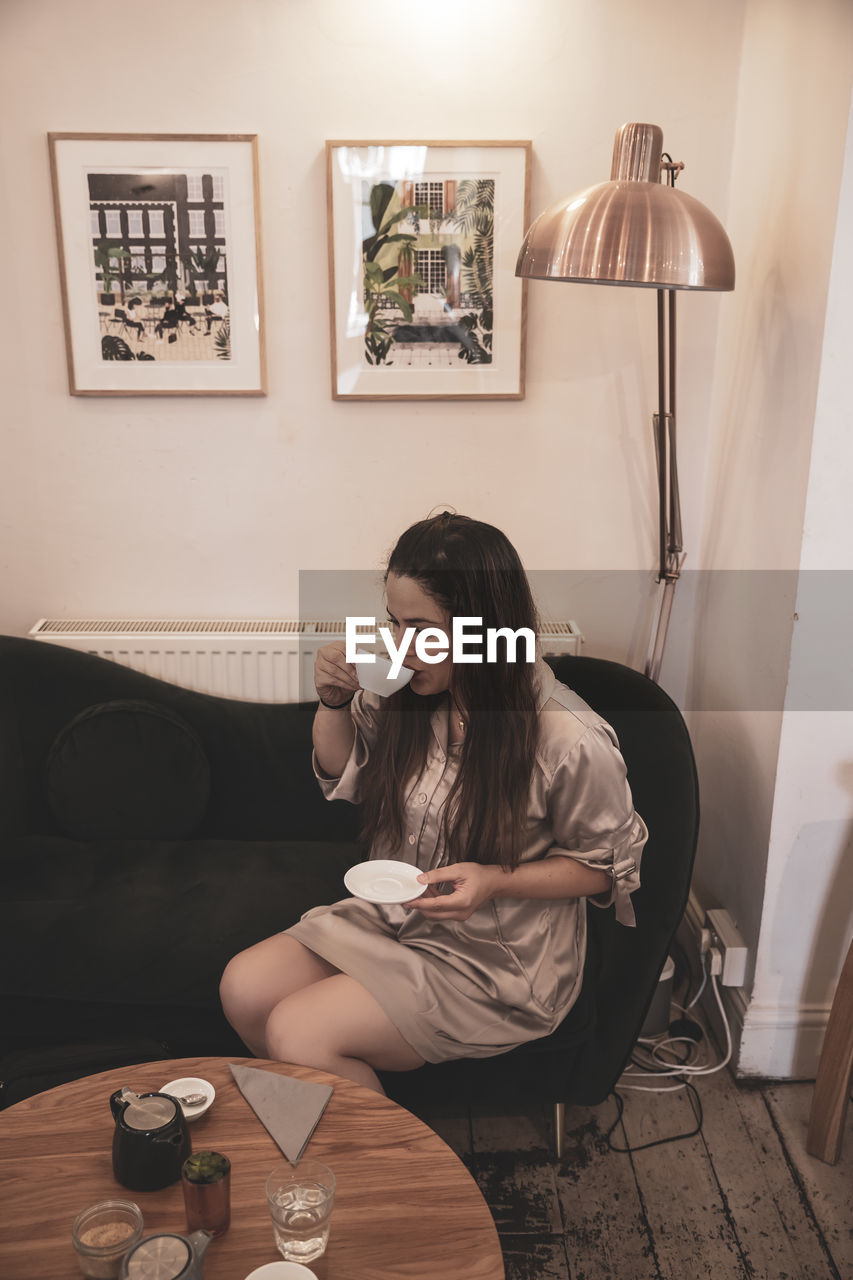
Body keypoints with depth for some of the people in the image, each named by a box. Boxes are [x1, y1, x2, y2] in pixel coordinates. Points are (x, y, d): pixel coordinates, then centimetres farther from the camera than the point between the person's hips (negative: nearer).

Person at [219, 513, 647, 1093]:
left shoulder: (569, 740, -24)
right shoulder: (406, 687, -9)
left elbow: (605, 863, -8)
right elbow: (342, 778, 10)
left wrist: (495, 880, -23)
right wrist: (334, 701, -10)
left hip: (497, 961, -6)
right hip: (393, 914, 6)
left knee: (297, 1032, -16)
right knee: (244, 988, -8)